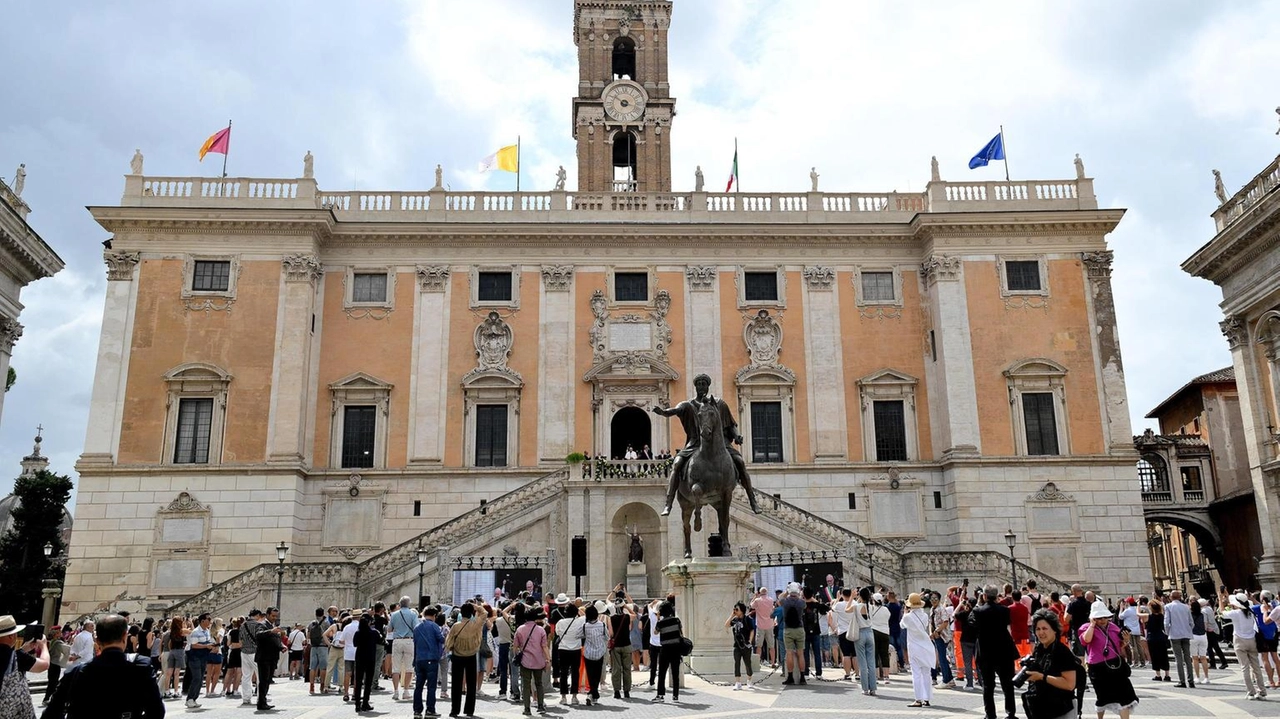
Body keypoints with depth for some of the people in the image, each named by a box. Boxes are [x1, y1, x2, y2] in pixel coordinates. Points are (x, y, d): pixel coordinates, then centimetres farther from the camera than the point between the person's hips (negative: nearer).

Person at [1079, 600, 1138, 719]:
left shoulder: (1114, 627, 10)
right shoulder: (1087, 628, -5)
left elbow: (1120, 647, 21)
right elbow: (1086, 639, -28)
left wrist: (1125, 642, 0)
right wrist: (1092, 624, -19)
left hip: (1116, 665, 4)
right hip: (1099, 668, -4)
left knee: (1123, 696, -4)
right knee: (1103, 696, 12)